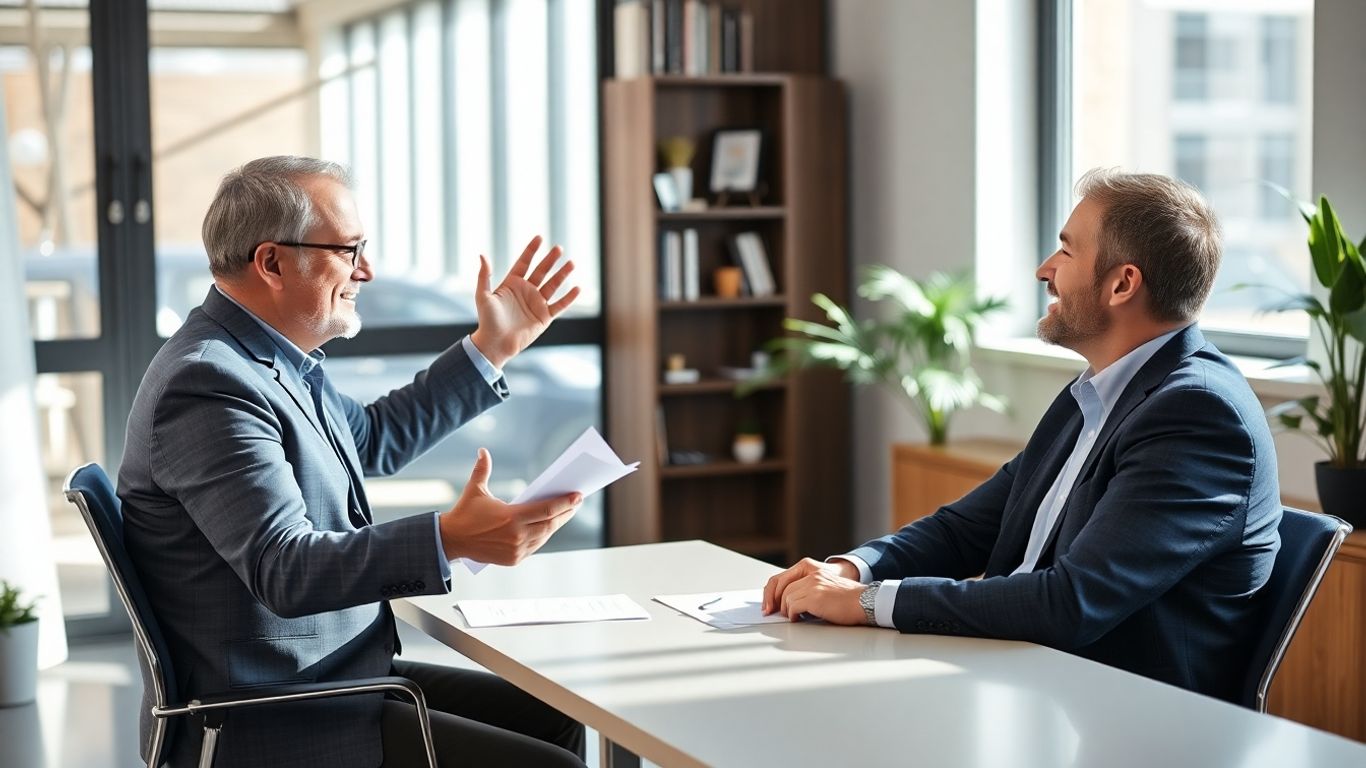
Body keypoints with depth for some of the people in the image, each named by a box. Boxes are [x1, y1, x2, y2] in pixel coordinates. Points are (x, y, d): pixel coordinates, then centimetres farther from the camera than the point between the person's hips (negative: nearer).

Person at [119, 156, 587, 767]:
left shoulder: (266, 355, 9)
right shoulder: (209, 384, -22)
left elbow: (375, 439, 25)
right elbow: (285, 571, -32)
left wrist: (493, 348, 21)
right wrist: (448, 540, -43)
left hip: (329, 679, 10)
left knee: (552, 718, 12)